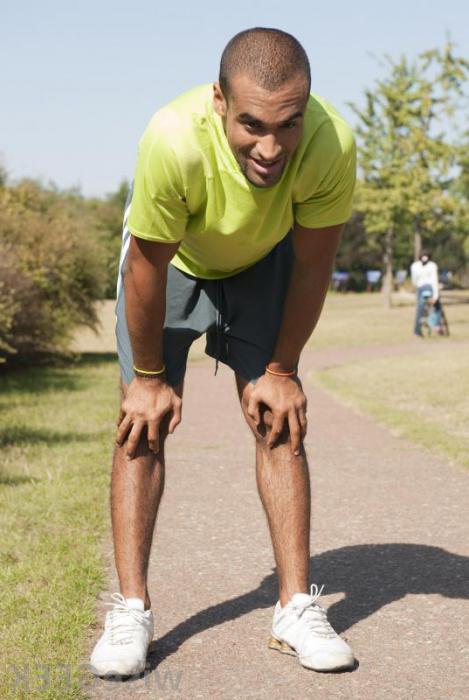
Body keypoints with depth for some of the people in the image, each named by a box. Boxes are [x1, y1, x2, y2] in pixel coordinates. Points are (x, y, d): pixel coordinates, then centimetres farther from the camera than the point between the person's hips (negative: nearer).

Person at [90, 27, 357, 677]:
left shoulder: (331, 145, -37)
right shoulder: (175, 140, -43)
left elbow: (311, 267, -18)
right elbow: (147, 268, -26)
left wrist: (281, 371, -8)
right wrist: (149, 377, -14)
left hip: (263, 263, 2)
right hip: (171, 260, -1)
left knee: (279, 423, -3)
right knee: (144, 423, -8)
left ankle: (297, 609, 4)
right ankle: (131, 612, -2)